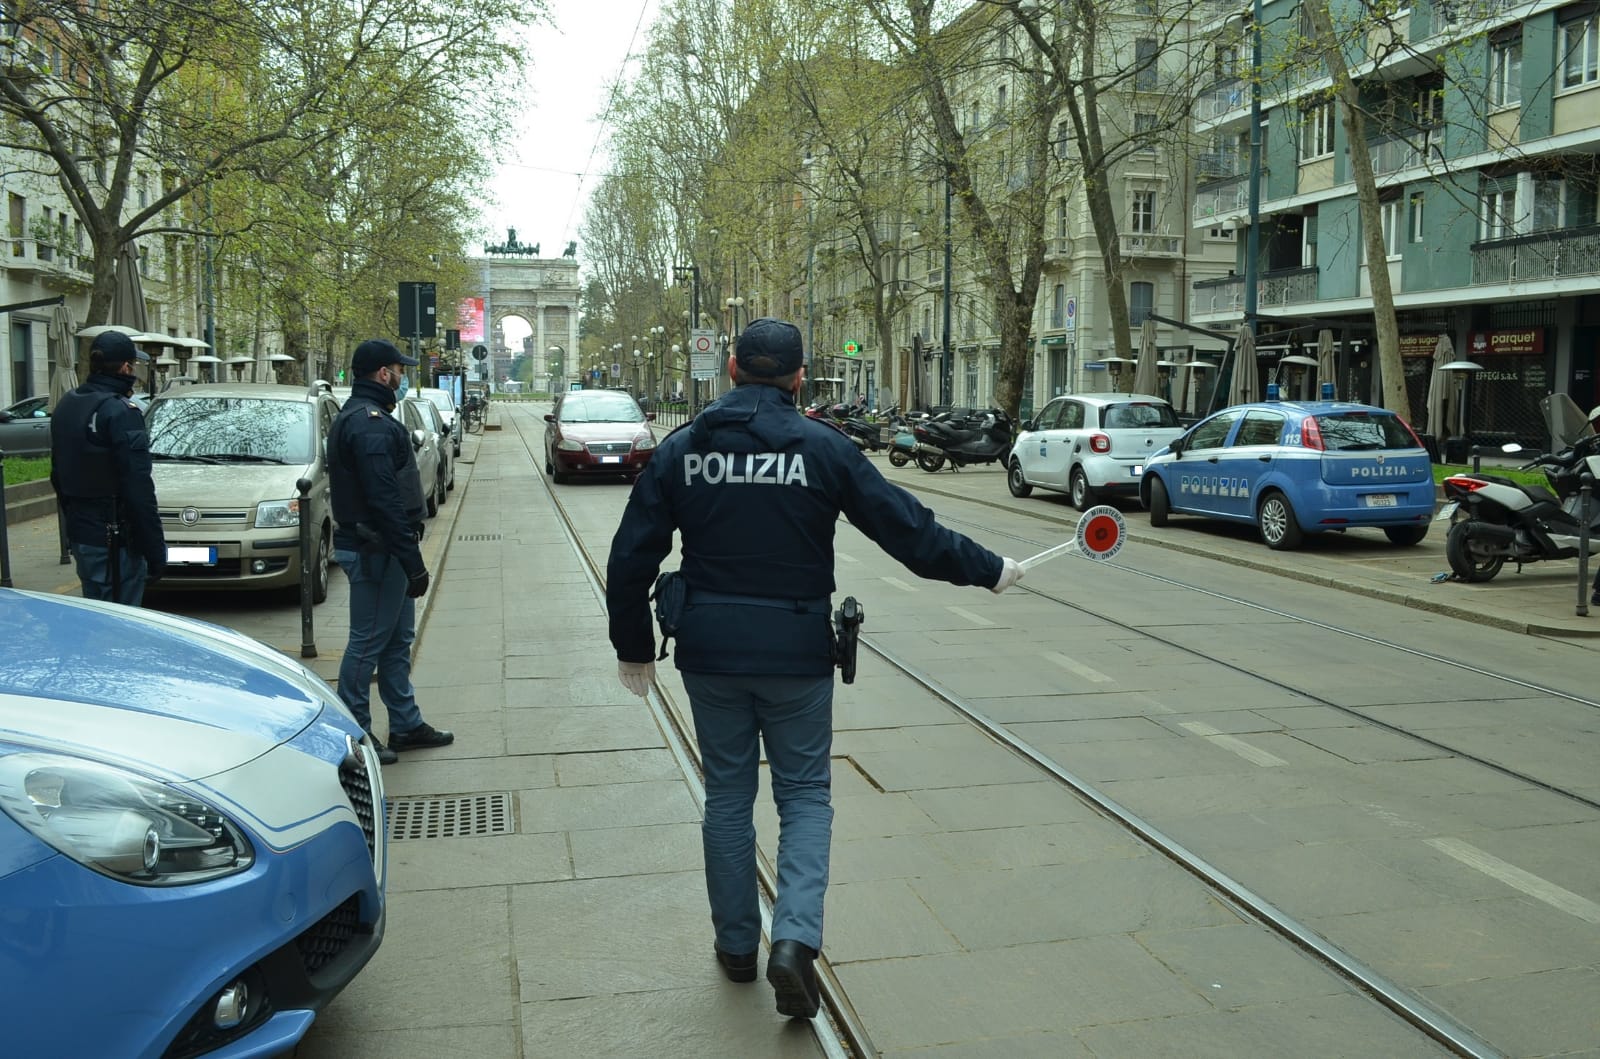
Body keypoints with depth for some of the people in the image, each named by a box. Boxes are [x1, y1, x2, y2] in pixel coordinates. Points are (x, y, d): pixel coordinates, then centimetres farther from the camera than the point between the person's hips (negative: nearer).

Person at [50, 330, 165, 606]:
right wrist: (155, 551, -17)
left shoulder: (66, 406, 12)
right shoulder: (121, 412, -17)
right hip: (114, 541, -9)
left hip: (79, 535, 9)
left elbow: (58, 476, 20)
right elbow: (138, 489, -20)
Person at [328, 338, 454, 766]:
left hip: (376, 549, 11)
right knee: (368, 642, -1)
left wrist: (409, 558, 20)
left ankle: (406, 724, 26)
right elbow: (385, 501, -25)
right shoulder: (370, 424, -19)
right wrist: (413, 561, -23)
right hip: (377, 551, -11)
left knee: (397, 639, 17)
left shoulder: (358, 416, 16)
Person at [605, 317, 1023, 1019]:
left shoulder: (681, 450, -1)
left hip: (710, 655, 2)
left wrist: (634, 647, 12)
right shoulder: (824, 449, -8)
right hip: (796, 655, -2)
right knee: (804, 794, 12)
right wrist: (989, 570, 8)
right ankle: (795, 938, -5)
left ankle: (736, 943, 27)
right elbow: (909, 530, -6)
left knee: (727, 793, 17)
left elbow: (630, 559, 0)